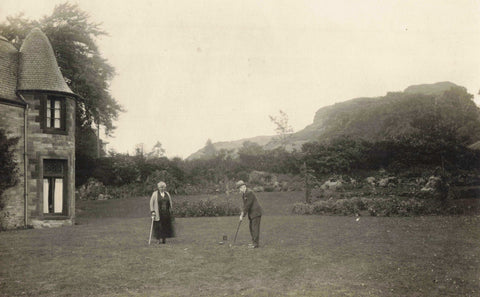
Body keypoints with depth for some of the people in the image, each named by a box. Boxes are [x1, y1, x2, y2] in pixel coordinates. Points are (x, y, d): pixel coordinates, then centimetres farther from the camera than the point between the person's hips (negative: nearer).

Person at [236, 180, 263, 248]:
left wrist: (242, 215, -16)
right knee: (251, 227, 12)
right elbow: (245, 205, 15)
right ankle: (254, 242, 18)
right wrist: (242, 214, 2)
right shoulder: (243, 194, 12)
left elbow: (248, 205, -21)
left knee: (255, 228, -9)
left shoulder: (249, 193, -19)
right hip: (252, 213, 10)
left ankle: (256, 243, -7)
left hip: (256, 212, -10)